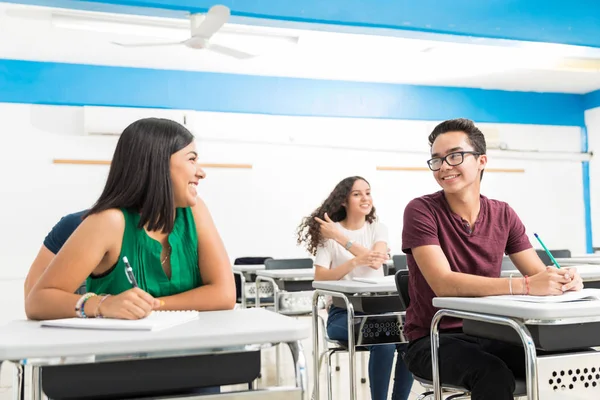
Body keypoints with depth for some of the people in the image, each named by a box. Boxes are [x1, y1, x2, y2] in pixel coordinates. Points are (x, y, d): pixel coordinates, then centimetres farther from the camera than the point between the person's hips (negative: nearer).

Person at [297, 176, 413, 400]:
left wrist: (339, 237, -17)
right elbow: (320, 278, -11)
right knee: (383, 343, -31)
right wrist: (356, 262, -26)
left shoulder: (377, 228, 8)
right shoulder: (328, 233, 0)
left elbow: (377, 261, -13)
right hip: (343, 311, -3)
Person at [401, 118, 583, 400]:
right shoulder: (421, 211, -13)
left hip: (489, 336, 4)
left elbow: (540, 275, -1)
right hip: (433, 340, -4)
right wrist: (525, 286, -35)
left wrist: (563, 279, -25)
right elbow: (443, 284, -26)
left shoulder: (503, 215, 3)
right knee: (495, 376, -32)